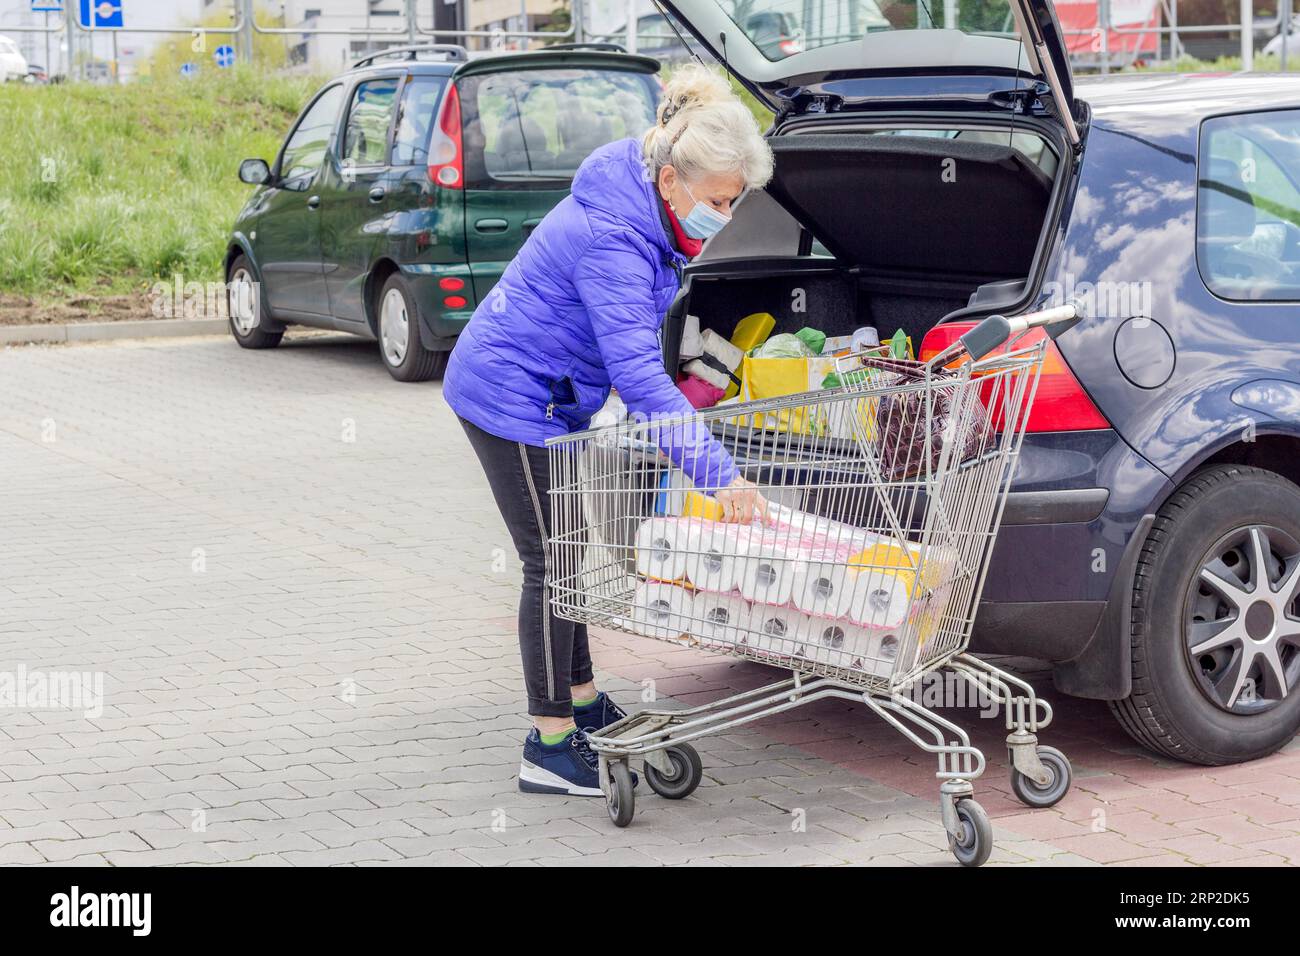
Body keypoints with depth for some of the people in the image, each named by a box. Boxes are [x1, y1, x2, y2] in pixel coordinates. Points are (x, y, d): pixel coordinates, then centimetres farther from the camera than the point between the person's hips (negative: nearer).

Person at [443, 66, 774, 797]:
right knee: (551, 561, -6)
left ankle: (581, 701, 32)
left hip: (549, 397, 10)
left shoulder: (641, 217, -1)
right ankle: (551, 749, 0)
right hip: (513, 396, -10)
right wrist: (716, 471, -40)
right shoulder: (611, 240, -31)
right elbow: (639, 374, -37)